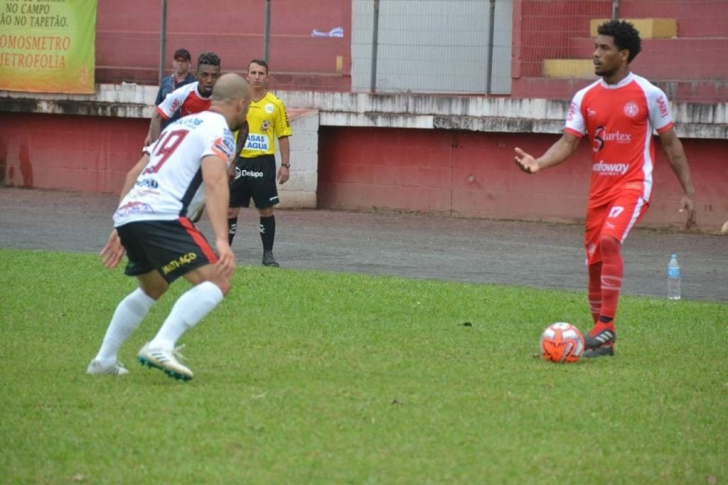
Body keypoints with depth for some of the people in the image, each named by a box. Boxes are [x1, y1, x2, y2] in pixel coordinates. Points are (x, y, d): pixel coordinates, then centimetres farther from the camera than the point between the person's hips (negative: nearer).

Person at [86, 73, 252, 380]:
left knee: (152, 288, 31)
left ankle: (104, 360, 32)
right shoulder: (219, 133, 1)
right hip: (160, 215, -9)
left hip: (127, 214, 9)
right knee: (217, 282, -13)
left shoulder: (180, 124, 28)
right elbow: (214, 182, -17)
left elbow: (135, 173, 30)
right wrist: (222, 240, -27)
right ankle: (161, 346, -29)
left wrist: (121, 231, 34)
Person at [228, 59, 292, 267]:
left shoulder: (275, 105, 1)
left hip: (263, 162, -1)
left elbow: (283, 136, 5)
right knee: (230, 209, 3)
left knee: (266, 210, 1)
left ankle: (268, 254, 9)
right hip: (239, 161, 1)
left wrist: (285, 165, -1)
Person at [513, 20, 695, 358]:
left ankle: (606, 326, -23)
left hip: (633, 184, -5)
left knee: (609, 240, -29)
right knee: (594, 261, 5)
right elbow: (568, 143, 2)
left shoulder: (649, 94, -5)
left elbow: (671, 143, 2)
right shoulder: (585, 98, 6)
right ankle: (603, 341, 19)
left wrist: (688, 193, 1)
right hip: (599, 187, 5)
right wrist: (539, 163, -19)